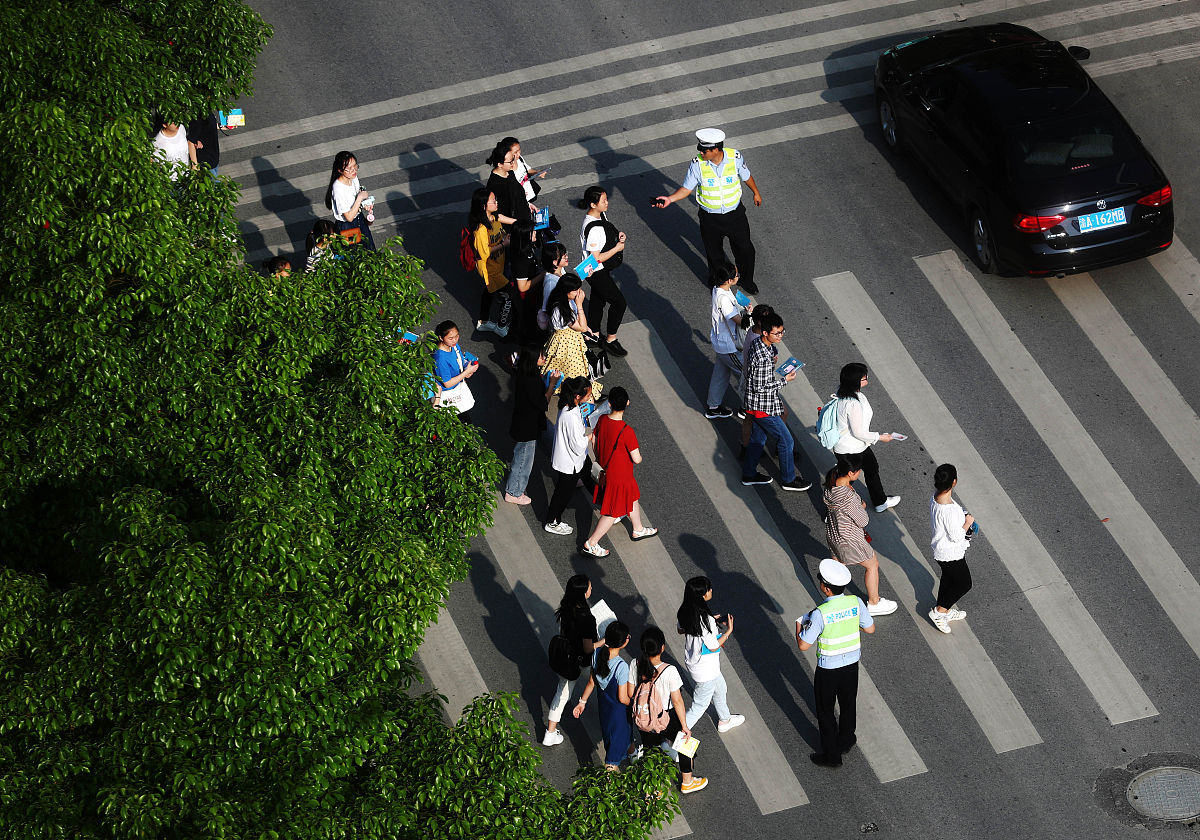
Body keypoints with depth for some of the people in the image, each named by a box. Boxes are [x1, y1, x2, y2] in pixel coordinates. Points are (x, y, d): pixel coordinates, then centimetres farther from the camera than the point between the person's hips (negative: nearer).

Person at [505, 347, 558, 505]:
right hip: (526, 429, -10)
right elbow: (542, 404, -26)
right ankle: (513, 493, 27)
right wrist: (552, 385, -22)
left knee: (520, 457, 29)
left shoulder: (522, 375, -3)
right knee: (523, 460, 10)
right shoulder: (529, 381, -34)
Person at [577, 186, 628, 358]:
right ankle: (610, 339, 17)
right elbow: (596, 258, -29)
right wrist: (617, 248, -19)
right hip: (597, 273, -9)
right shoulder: (593, 229, -34)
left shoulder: (601, 215, -4)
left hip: (600, 271, 9)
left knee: (598, 300, 24)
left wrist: (618, 235, -3)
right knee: (618, 302, 1)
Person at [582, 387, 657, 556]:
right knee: (613, 513, 9)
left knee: (632, 498, 29)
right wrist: (640, 455, -1)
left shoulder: (602, 420, -13)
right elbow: (636, 459, -25)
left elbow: (595, 446, 3)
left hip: (606, 471, 8)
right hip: (619, 477, -8)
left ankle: (638, 530, 49)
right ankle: (591, 544, 17)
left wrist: (601, 463, 20)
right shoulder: (627, 431, -33)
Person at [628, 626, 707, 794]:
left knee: (649, 748, 25)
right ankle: (687, 782, 40)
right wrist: (684, 726, -9)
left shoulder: (636, 666, -17)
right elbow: (677, 700, -21)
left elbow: (631, 693, -4)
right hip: (667, 720, -4)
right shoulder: (669, 671, -29)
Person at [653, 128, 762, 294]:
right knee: (714, 255, 15)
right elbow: (687, 188, -9)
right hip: (710, 218, -1)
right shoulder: (697, 164, -19)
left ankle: (747, 280, 45)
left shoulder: (735, 157, -18)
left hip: (735, 214, 1)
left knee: (745, 249, 17)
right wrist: (670, 199, -25)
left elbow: (746, 176, 2)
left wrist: (756, 193, 19)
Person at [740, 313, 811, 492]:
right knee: (786, 441, 5)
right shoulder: (763, 358, -33)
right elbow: (760, 387, -28)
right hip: (763, 406, -9)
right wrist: (784, 380, -20)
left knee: (758, 436, 24)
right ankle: (788, 480, 20)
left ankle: (749, 474, 38)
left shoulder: (758, 345, -2)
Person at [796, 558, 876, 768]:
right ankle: (846, 741, 47)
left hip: (828, 669, -5)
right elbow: (870, 628, 1)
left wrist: (799, 623, -4)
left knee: (826, 711, 14)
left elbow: (803, 645, -21)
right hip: (851, 664, 5)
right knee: (848, 704, 26)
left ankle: (832, 755, 24)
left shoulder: (820, 613, -29)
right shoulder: (855, 602, -15)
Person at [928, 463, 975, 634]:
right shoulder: (949, 510, -38)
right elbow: (956, 536, -28)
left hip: (940, 548, 9)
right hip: (950, 554, -9)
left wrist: (963, 517, 1)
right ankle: (939, 611, 22)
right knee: (964, 584, 13)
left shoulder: (935, 499, -10)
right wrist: (968, 522, -13)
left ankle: (945, 610, 47)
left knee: (948, 578, 29)